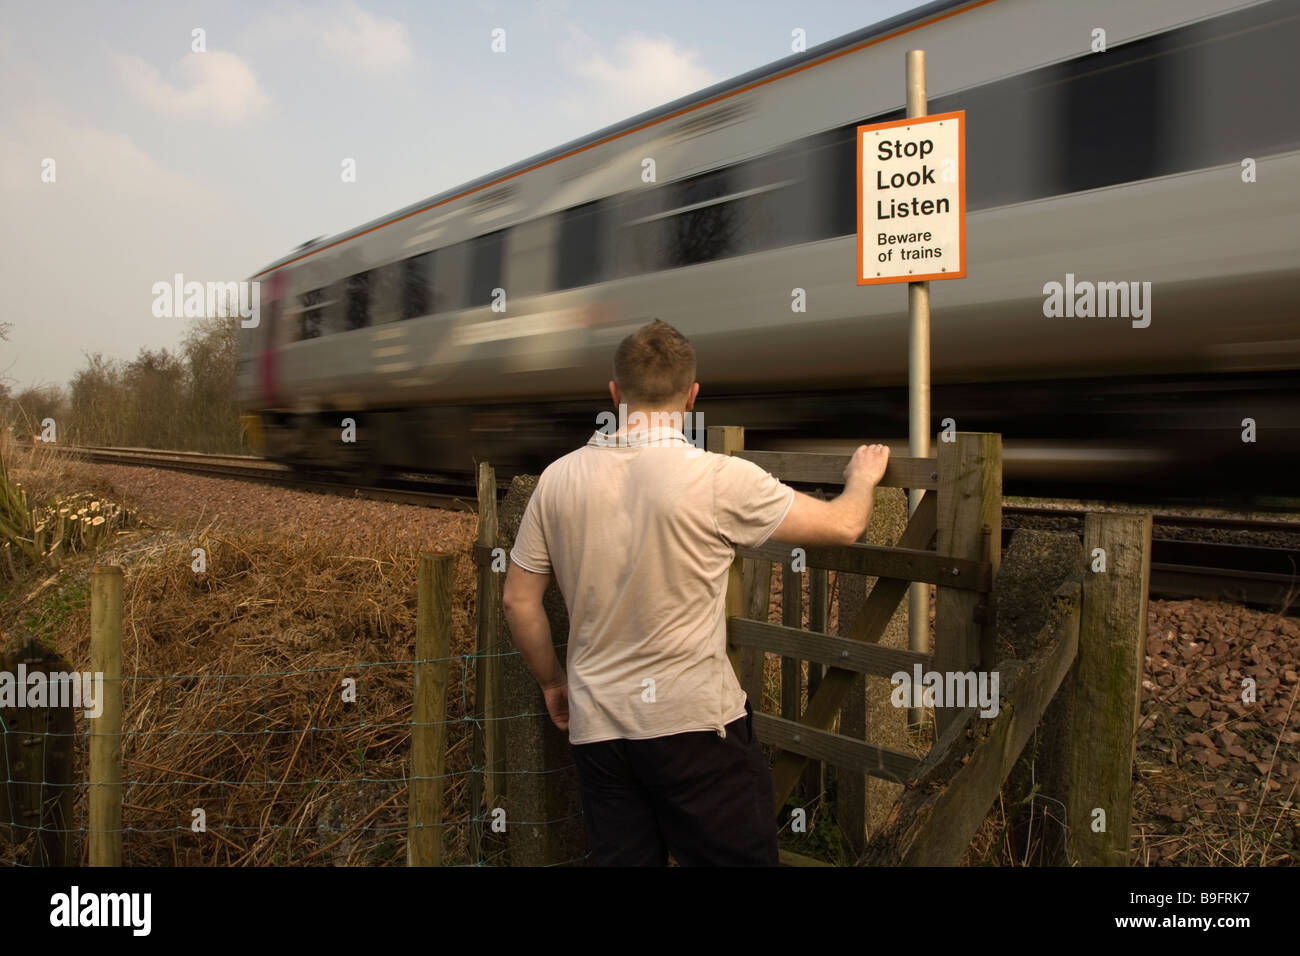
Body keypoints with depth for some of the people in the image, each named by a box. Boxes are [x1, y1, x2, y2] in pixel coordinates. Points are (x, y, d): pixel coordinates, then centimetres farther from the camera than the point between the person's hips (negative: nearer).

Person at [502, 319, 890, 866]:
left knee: (622, 858, 17)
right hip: (694, 722, -4)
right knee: (738, 856, 13)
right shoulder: (719, 479, -14)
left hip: (596, 726, 4)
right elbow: (843, 527, -3)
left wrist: (552, 682, 21)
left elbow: (518, 601, 5)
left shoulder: (558, 479, -2)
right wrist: (862, 479, 19)